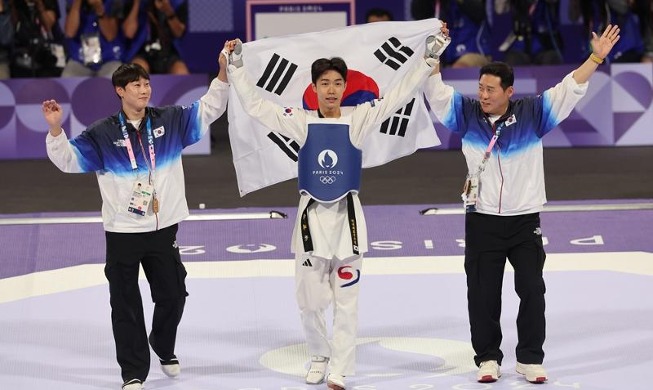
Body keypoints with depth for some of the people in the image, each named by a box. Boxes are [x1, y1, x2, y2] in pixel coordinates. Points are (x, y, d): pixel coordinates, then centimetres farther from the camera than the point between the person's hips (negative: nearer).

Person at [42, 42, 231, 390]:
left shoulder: (169, 121, 1)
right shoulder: (103, 133, -7)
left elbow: (208, 109, 5)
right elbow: (69, 159, -7)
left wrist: (223, 73, -7)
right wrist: (55, 130, -23)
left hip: (164, 229, 3)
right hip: (122, 232, -3)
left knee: (173, 295, 15)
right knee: (126, 305, 3)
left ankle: (164, 348, 41)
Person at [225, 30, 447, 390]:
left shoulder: (358, 119, -3)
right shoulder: (301, 122, -1)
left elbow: (399, 95, -4)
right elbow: (256, 105, -1)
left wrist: (428, 59, -9)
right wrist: (236, 68, -6)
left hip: (347, 216, -1)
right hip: (311, 215, 1)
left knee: (346, 300, 1)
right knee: (309, 299, 5)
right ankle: (320, 355, 30)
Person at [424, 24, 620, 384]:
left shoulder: (532, 114, -5)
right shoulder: (467, 114, -3)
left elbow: (569, 90, -6)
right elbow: (436, 92, -9)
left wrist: (596, 58, -15)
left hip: (525, 220, 0)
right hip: (482, 221, 0)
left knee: (531, 290, 4)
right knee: (483, 293, 5)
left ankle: (530, 358, 15)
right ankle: (487, 358, 17)